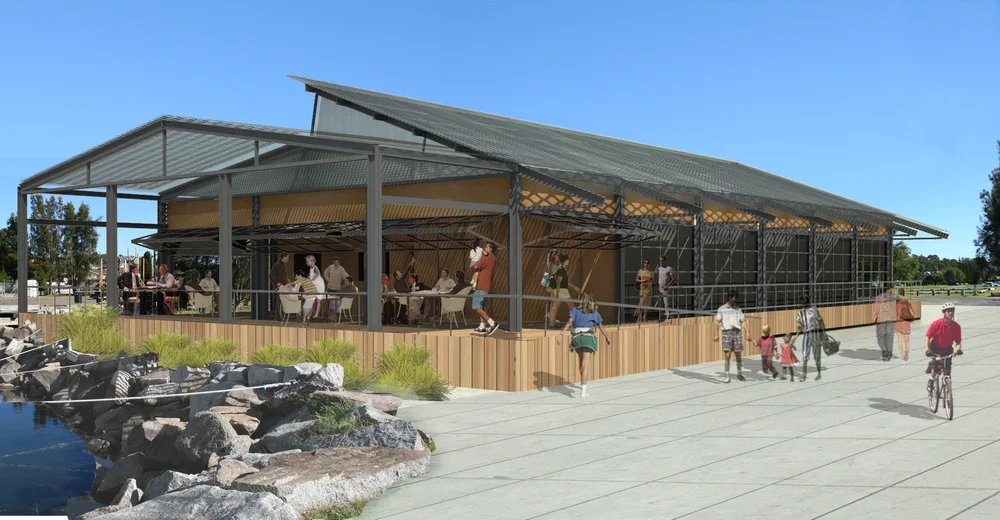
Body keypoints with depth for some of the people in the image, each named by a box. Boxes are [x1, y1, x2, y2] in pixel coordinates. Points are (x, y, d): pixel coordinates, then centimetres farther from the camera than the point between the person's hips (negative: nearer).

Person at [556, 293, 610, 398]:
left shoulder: (575, 310, 13)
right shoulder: (595, 313, 16)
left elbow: (569, 322, -3)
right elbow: (601, 327, 26)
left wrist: (561, 335, -11)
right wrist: (607, 337, 43)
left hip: (577, 337, 2)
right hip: (588, 337, -2)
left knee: (582, 361, 23)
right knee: (585, 363, -9)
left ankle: (583, 384, 37)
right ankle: (583, 390, -23)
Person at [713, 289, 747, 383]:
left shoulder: (738, 309, 10)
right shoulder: (721, 309, 4)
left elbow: (743, 321, 7)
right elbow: (717, 322, 1)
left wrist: (747, 332, -5)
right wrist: (716, 334, -7)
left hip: (737, 332, 2)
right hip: (726, 332, -2)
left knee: (738, 355, 6)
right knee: (727, 355, -7)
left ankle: (739, 374, 23)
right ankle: (727, 376, -1)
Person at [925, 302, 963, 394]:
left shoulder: (956, 326, -14)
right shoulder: (936, 324, -21)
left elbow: (958, 341, -8)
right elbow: (927, 338, -20)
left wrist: (958, 349, -31)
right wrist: (927, 350, -35)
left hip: (947, 349, 3)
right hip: (935, 348, -3)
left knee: (948, 371, -7)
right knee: (935, 367, -22)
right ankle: (931, 381, 7)